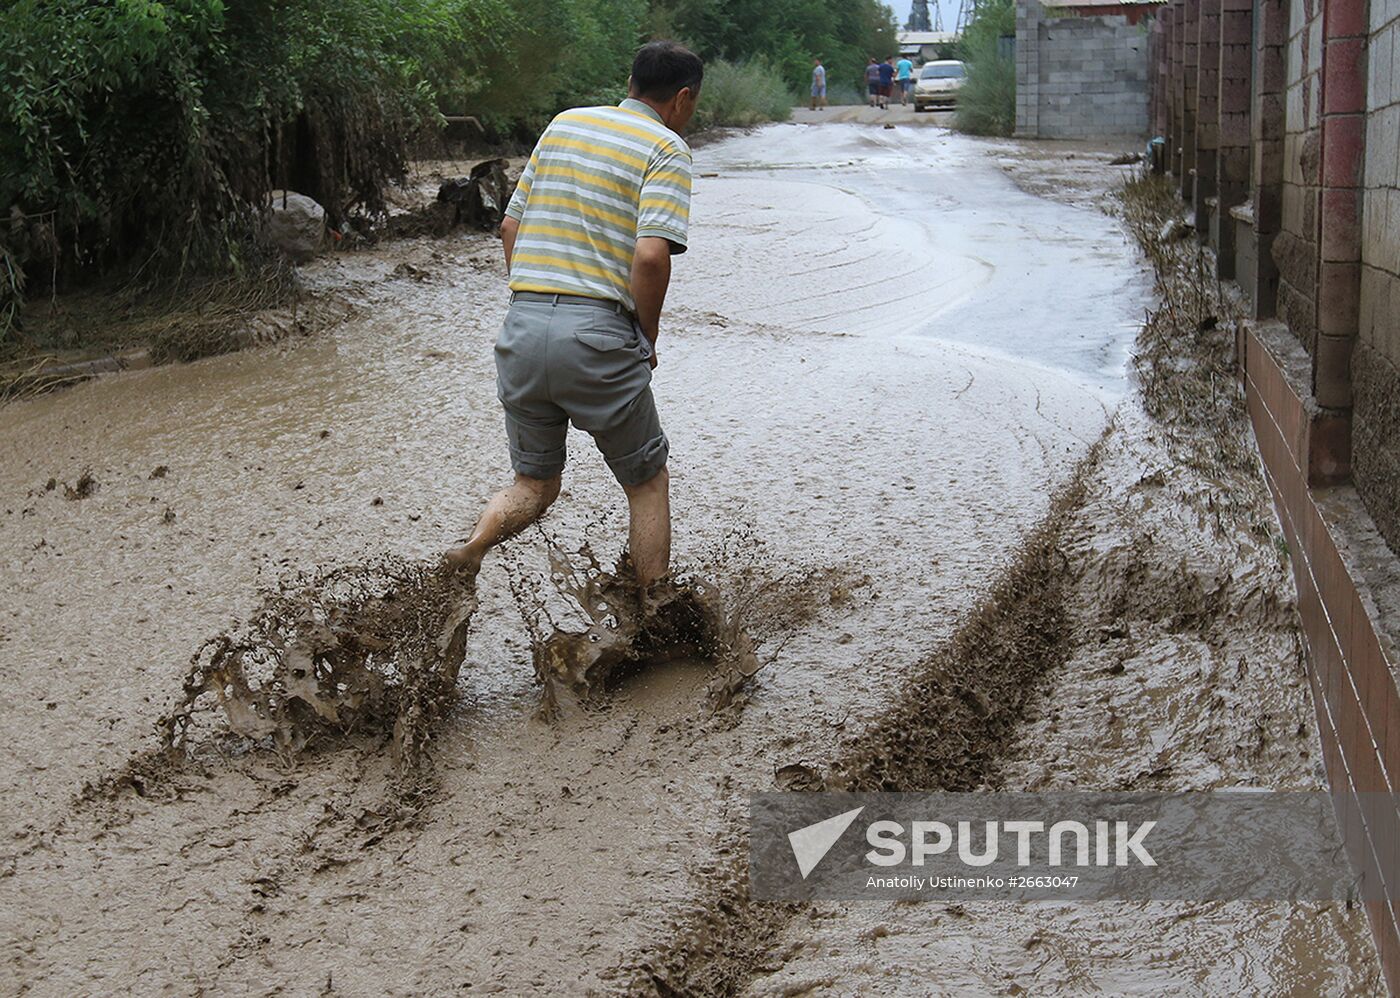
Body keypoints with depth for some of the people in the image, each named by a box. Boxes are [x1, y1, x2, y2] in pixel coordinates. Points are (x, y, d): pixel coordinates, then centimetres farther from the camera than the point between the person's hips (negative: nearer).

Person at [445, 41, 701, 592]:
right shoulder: (665, 149, -2)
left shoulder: (563, 124, 17)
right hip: (597, 335, -5)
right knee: (647, 483, 14)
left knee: (534, 485, 19)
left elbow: (510, 227, 17)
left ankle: (471, 548, -9)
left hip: (522, 327, 5)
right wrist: (648, 338, -1)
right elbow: (650, 255, -16)